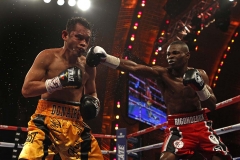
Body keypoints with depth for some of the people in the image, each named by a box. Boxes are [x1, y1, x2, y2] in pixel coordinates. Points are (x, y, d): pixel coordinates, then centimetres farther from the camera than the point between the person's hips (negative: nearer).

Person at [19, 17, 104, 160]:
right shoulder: (48, 57, -4)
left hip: (76, 123, 4)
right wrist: (58, 81, -18)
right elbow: (26, 89, -9)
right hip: (47, 120, -4)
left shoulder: (88, 66, 7)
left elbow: (91, 93, 25)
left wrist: (94, 102, 1)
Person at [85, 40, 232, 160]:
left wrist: (200, 87, -20)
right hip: (178, 127, -3)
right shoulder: (162, 74, -9)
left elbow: (212, 106, -1)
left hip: (201, 125, 4)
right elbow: (135, 68, -25)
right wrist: (105, 58, -39)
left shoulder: (200, 74, 0)